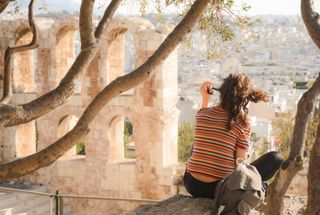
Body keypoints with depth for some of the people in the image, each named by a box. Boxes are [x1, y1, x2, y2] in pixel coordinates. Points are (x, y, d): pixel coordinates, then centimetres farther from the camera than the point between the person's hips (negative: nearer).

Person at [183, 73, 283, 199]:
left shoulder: (202, 114, 3)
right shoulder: (243, 121, -9)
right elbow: (241, 160, -9)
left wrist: (205, 98, 21)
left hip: (192, 185, 4)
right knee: (276, 158, 8)